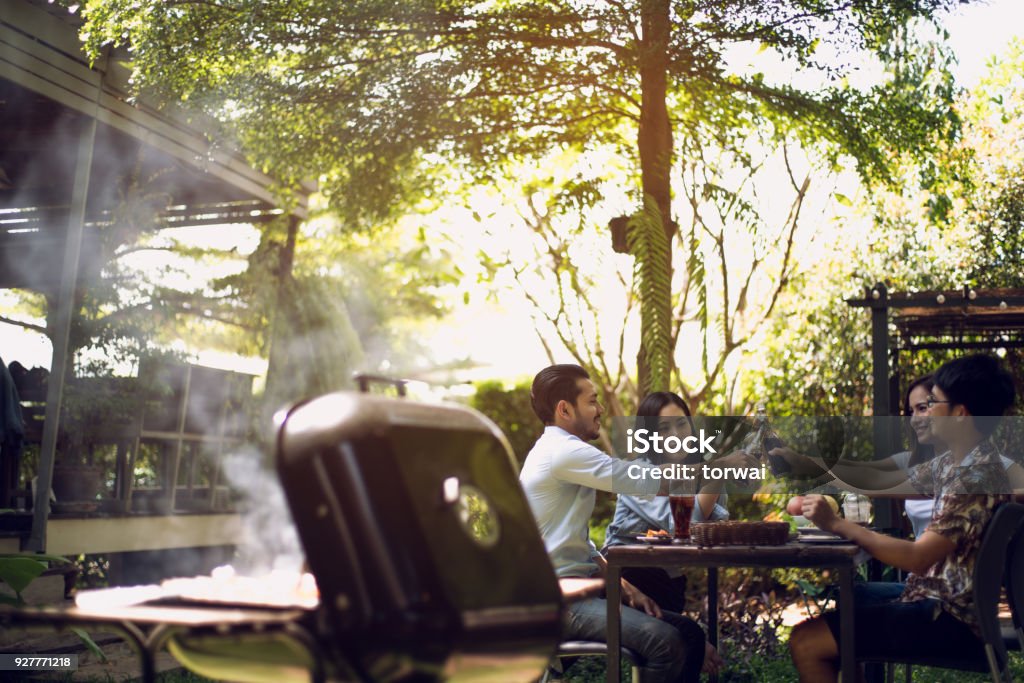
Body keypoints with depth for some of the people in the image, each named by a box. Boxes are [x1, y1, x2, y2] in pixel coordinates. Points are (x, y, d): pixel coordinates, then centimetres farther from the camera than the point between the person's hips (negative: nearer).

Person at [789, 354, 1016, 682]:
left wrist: (836, 524, -24)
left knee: (806, 643, -12)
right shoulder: (955, 462, 8)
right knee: (834, 615, 24)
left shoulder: (975, 477, -23)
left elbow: (917, 558, -29)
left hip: (951, 617, -10)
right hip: (936, 597, 10)